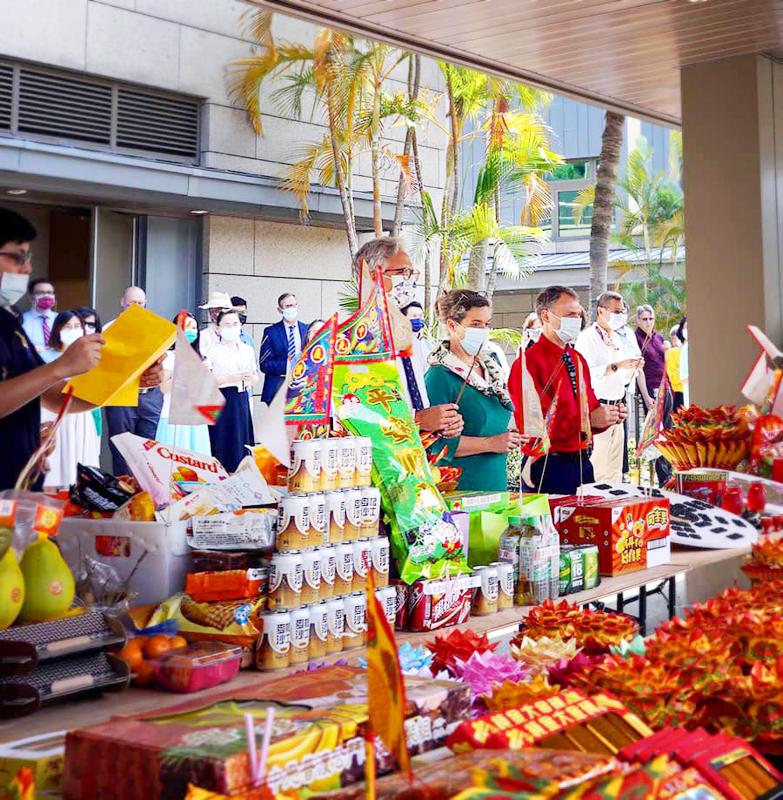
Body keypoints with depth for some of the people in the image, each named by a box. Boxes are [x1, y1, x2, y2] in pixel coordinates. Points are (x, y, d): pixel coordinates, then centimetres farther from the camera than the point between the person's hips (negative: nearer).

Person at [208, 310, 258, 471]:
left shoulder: (248, 350, 13)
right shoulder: (213, 350, -3)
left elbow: (255, 378, 21)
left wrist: (252, 378, -3)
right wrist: (228, 378, -18)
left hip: (241, 400, 5)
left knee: (241, 442, 4)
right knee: (221, 443, -6)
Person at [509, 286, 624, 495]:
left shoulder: (578, 360, 15)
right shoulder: (528, 364, -13)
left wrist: (608, 416, -3)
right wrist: (588, 420, -22)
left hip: (582, 461, 8)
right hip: (549, 466, -8)